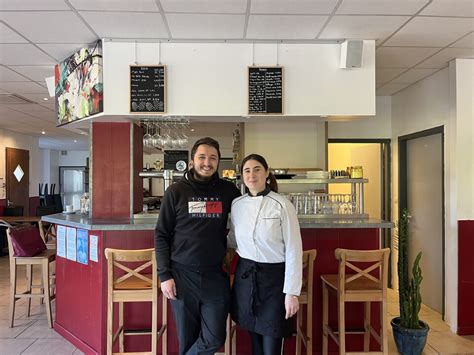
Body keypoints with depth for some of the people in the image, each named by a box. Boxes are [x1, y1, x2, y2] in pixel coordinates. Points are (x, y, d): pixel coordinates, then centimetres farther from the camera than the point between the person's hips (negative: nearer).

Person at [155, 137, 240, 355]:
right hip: (182, 276, -1)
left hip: (215, 276, 1)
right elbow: (161, 235, 0)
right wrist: (164, 275, -6)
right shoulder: (176, 191, -2)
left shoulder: (228, 190, 2)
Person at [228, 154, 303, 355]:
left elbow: (294, 250, -11)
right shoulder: (237, 205, 2)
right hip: (245, 277, 4)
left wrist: (292, 292, -12)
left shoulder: (282, 205, -12)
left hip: (274, 277, -4)